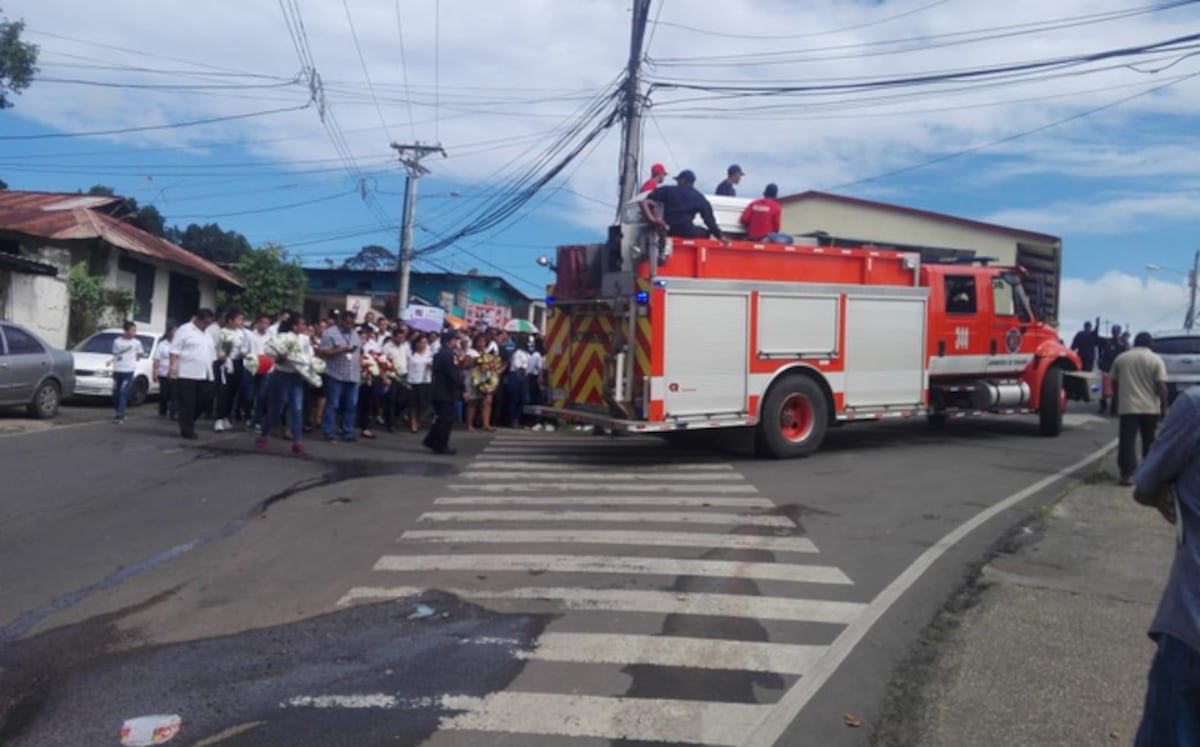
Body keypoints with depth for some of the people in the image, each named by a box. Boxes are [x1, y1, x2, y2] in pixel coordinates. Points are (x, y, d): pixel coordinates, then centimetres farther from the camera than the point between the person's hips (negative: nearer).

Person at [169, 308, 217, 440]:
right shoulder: (184, 330, -2)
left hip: (204, 375, 7)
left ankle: (188, 425, 22)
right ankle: (187, 430, 4)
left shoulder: (208, 335, 21)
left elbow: (212, 354, 25)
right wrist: (173, 367, -18)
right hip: (187, 375, -7)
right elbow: (175, 350, -9)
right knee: (187, 404, -3)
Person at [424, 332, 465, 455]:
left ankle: (431, 441, 21)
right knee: (446, 420, -1)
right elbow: (454, 374, -22)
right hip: (447, 392, -10)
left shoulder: (440, 353, 13)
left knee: (441, 418, 18)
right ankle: (441, 446, 4)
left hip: (439, 391, 10)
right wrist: (462, 389, -15)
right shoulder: (449, 354, -18)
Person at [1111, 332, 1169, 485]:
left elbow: (1114, 383, 12)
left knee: (1127, 441, -3)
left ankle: (1128, 474, -11)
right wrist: (1164, 407, -1)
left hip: (1127, 407, 1)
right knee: (1149, 441, 13)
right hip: (1150, 407, 0)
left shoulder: (1120, 358, 6)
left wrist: (1117, 402, 23)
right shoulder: (1156, 359, -3)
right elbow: (1161, 386, -8)